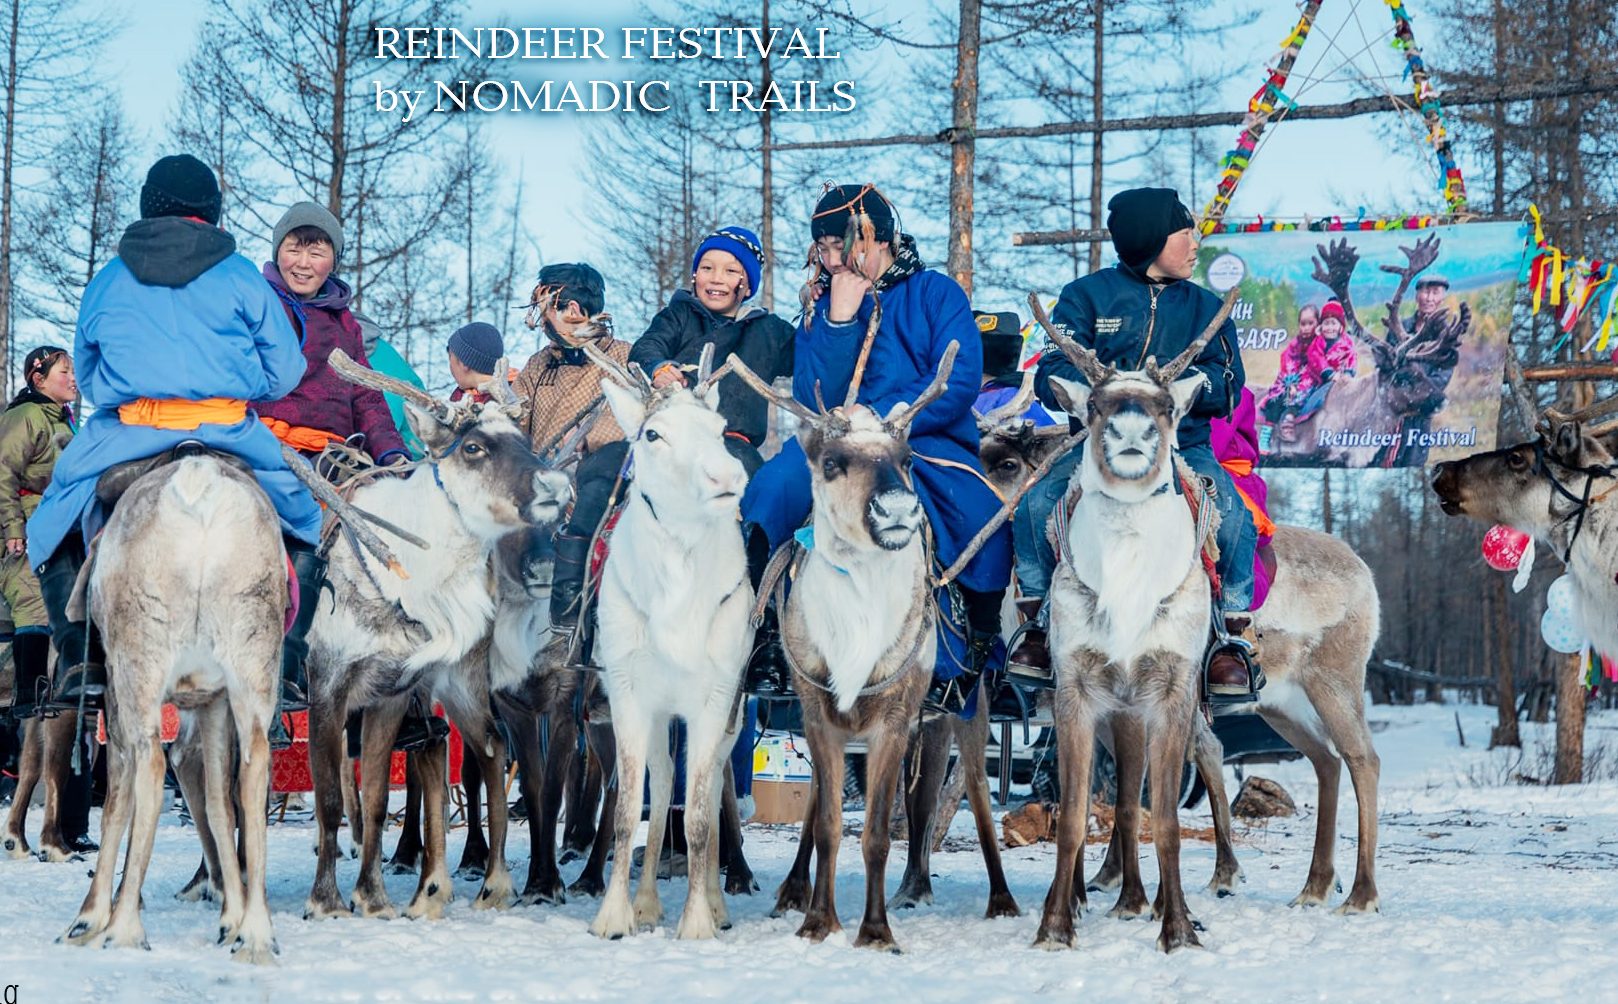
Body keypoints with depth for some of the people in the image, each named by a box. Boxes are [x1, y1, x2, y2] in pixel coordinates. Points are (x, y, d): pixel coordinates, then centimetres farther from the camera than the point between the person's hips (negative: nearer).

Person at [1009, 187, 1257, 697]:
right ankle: (1038, 627, -10)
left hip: (1183, 446, 1)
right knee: (1036, 505, -26)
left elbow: (1228, 388, 3)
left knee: (1233, 515, -27)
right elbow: (1051, 376, -3)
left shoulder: (1204, 306, 14)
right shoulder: (1086, 296, 7)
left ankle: (1233, 633, -10)